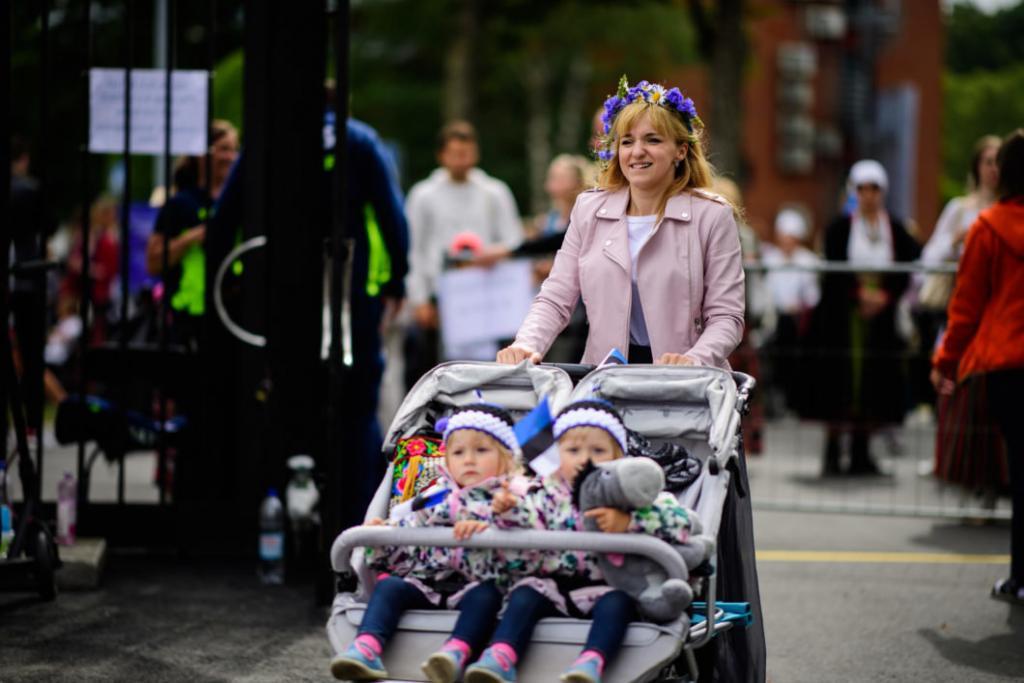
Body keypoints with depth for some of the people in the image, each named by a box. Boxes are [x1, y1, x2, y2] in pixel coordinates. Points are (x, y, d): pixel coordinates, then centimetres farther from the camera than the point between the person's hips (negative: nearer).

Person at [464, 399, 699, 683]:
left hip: (607, 587, -2)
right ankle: (501, 657, -41)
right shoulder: (549, 492, 12)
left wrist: (627, 522, -25)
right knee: (524, 595, -24)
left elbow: (682, 521, -13)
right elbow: (528, 522, -5)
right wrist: (509, 510, -29)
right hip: (553, 583, 2)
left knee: (616, 603, -33)